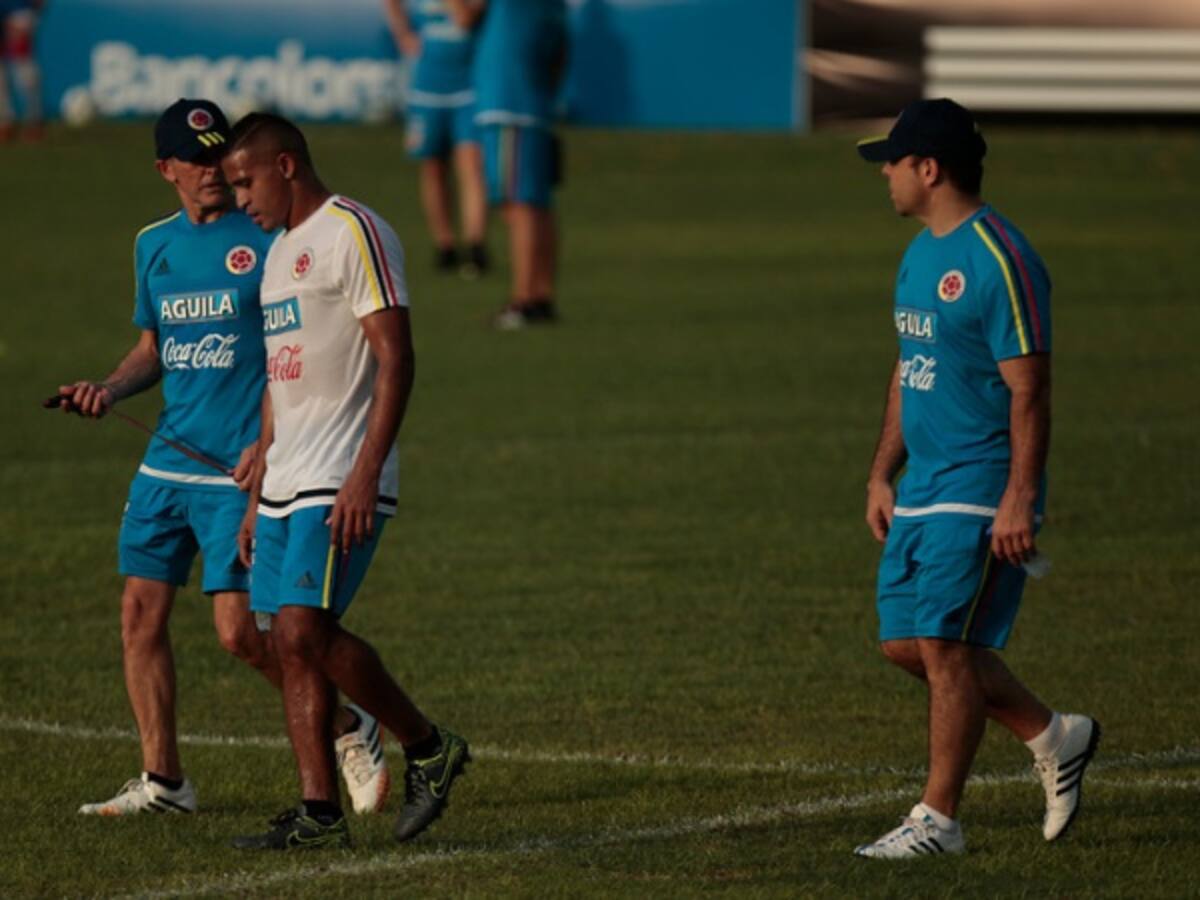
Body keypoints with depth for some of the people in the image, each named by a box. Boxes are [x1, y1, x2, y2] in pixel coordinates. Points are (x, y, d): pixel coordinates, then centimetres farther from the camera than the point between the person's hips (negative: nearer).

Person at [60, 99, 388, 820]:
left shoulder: (270, 238, -7)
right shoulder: (155, 244, 12)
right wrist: (110, 389, 4)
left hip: (240, 469, -6)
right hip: (168, 460, 6)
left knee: (239, 631, -10)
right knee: (141, 614, 2)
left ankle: (349, 731, 12)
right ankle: (163, 781, 12)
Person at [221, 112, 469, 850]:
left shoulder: (355, 233, -9)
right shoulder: (281, 250, 20)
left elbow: (396, 358, -15)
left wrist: (366, 473, -22)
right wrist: (257, 496, 22)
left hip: (342, 484, -9)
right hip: (286, 485, 9)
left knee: (306, 630, -18)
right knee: (292, 641, 3)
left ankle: (428, 746, -1)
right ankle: (320, 813, 3)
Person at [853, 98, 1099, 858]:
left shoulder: (998, 261, -16)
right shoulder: (920, 256, 14)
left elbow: (1029, 389, -19)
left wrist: (1020, 501, -23)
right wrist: (883, 474, 19)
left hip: (981, 492, -10)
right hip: (923, 490, 10)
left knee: (945, 646, -8)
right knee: (906, 643, 10)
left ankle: (939, 819, 0)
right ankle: (1055, 739, 23)